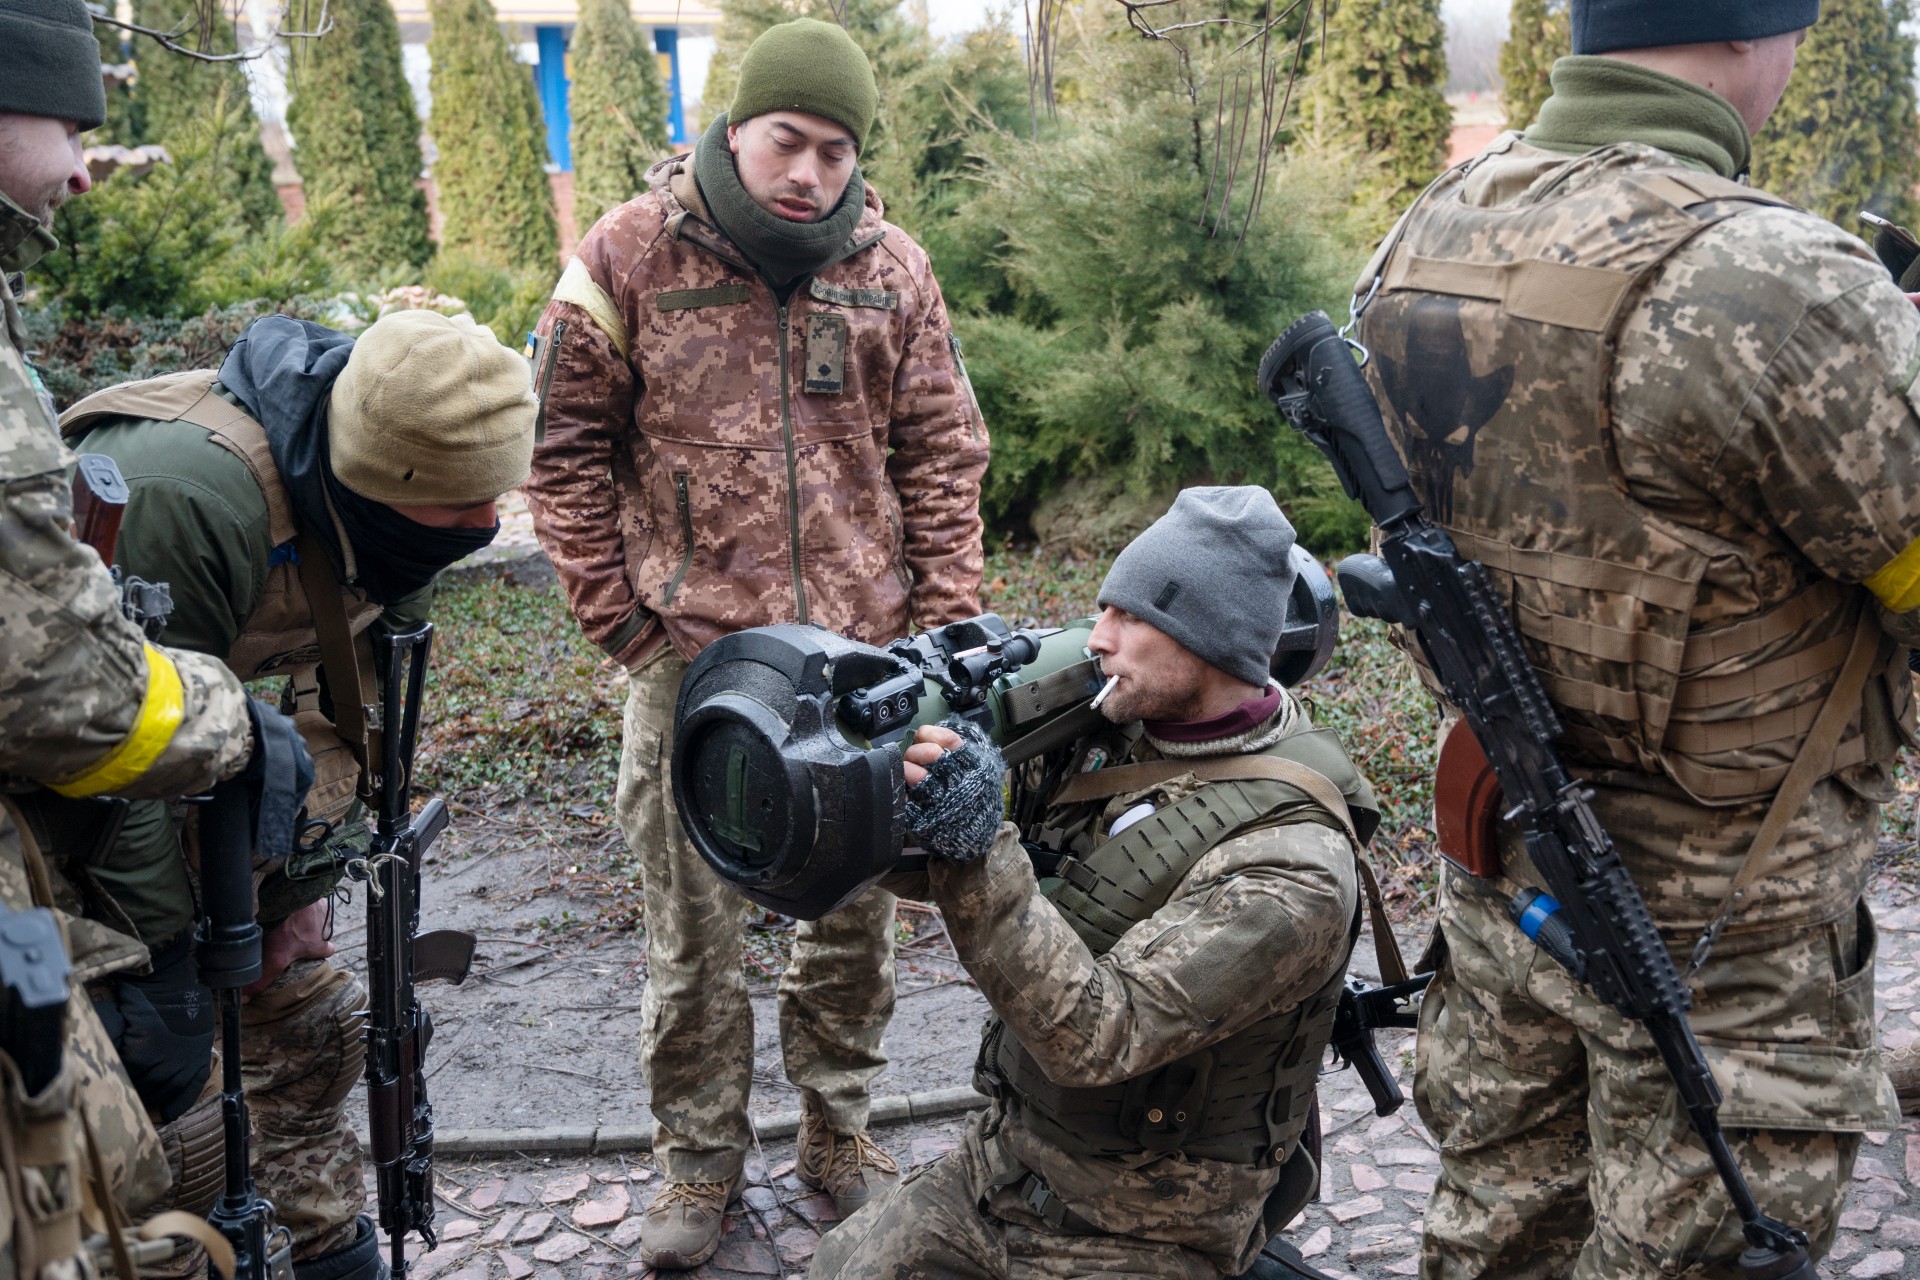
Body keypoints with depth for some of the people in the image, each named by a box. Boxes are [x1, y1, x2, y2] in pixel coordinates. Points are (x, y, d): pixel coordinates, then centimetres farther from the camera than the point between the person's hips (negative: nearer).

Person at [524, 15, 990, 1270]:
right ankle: (700, 1157, 27)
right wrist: (618, 613, -4)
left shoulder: (892, 269, 5)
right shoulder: (634, 252, -3)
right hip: (694, 659, -2)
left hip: (861, 659, 3)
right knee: (694, 927, 8)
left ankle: (839, 1129, 34)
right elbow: (565, 440, 1)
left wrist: (942, 623, 2)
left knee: (858, 908, 13)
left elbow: (943, 455, 9)